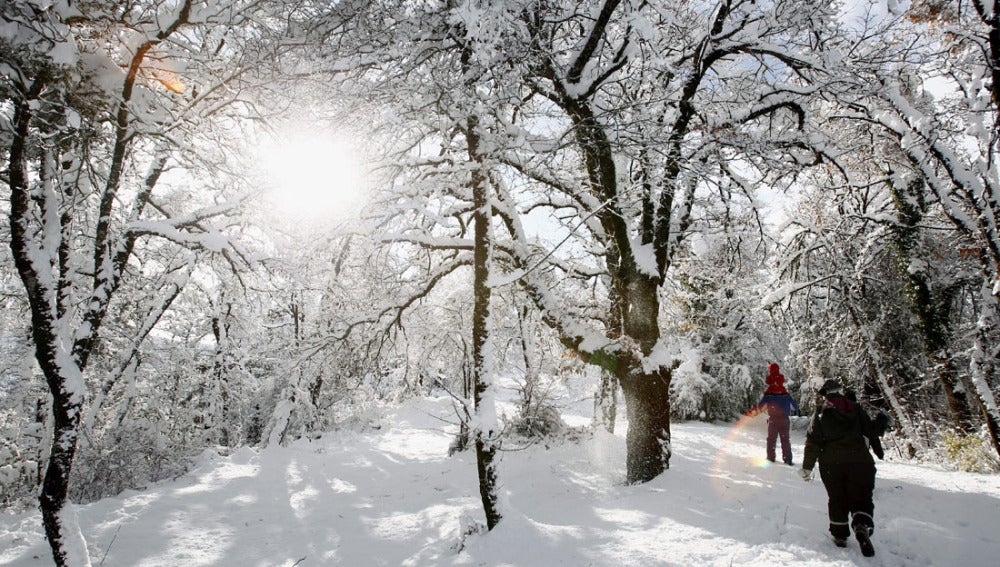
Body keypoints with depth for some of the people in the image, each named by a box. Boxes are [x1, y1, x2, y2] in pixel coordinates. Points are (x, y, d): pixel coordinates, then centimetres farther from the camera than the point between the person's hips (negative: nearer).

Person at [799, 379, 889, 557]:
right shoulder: (855, 408, 4)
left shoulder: (821, 412, 1)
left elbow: (813, 441, -3)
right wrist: (882, 421, 28)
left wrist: (807, 467, 2)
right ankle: (862, 526, -19)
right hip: (859, 460, 0)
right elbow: (871, 431, 6)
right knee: (861, 497, 7)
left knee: (836, 500, 15)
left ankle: (840, 535, 19)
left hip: (831, 463, 0)